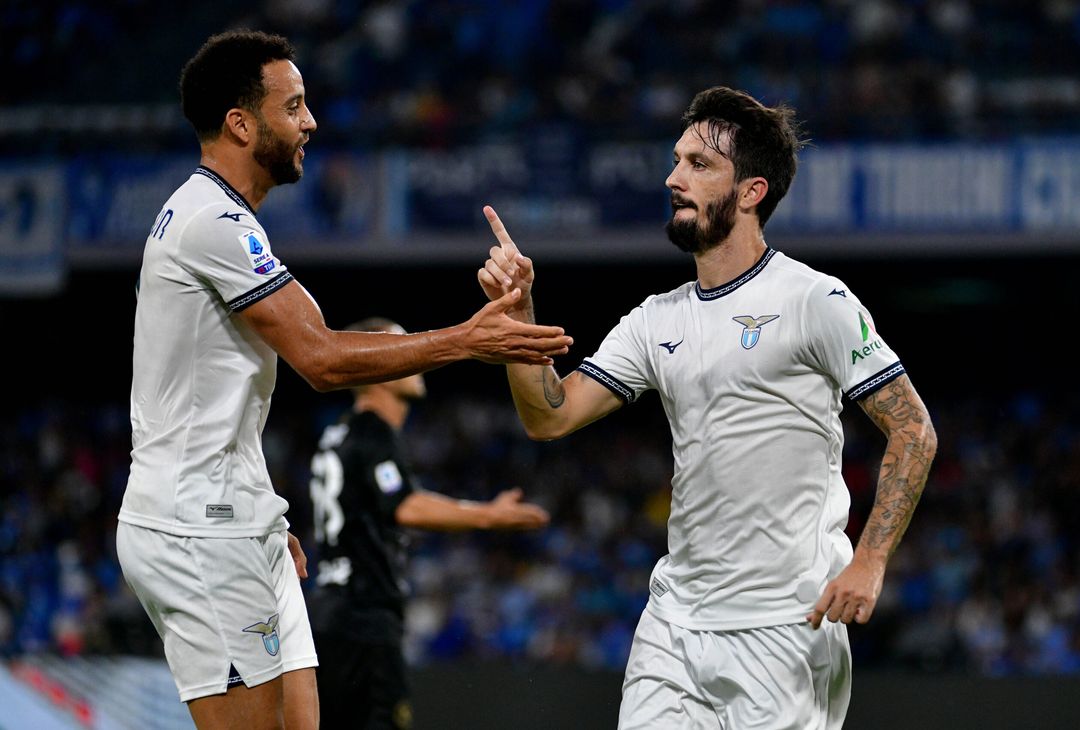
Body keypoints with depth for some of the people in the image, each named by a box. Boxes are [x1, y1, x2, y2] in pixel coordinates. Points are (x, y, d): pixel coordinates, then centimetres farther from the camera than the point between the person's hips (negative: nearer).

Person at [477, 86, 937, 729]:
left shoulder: (816, 300, -6)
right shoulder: (658, 320, 13)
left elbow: (913, 430, -7)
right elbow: (551, 416, 11)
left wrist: (869, 562, -17)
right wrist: (518, 312, -3)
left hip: (786, 628, -6)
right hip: (674, 621, 6)